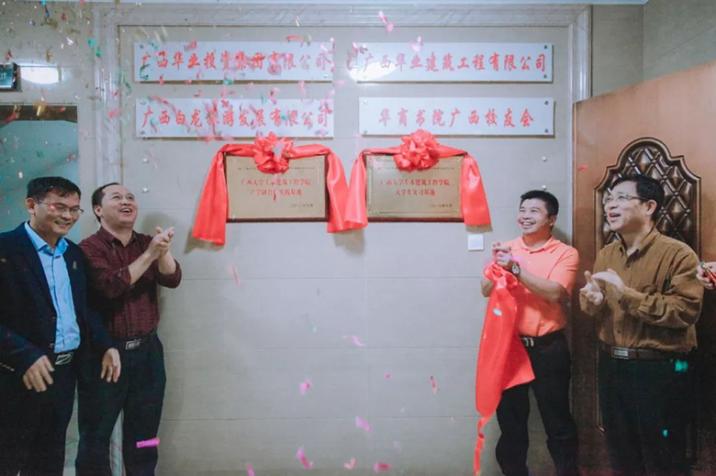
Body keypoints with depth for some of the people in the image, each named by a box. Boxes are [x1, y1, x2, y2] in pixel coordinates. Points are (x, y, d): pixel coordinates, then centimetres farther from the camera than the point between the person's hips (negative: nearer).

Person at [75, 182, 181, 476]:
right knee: (96, 434, 8)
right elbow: (111, 285, -22)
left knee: (144, 433, 15)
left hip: (147, 349, 5)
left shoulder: (146, 243, 9)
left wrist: (163, 251, -22)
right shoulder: (89, 248, -7)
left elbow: (172, 279, -4)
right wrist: (149, 254, -25)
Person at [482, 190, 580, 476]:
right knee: (510, 419, 13)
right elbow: (487, 291, 2)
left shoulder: (565, 253, -4)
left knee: (557, 420, 8)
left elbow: (554, 293, -18)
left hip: (548, 348, -3)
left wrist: (515, 268, -23)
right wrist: (497, 265, -16)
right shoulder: (507, 249, 8)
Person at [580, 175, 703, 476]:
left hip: (659, 370, -6)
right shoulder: (605, 255, 8)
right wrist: (592, 301, -7)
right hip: (611, 366, 6)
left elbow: (686, 311, -23)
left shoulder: (677, 253, -13)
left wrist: (626, 293, -24)